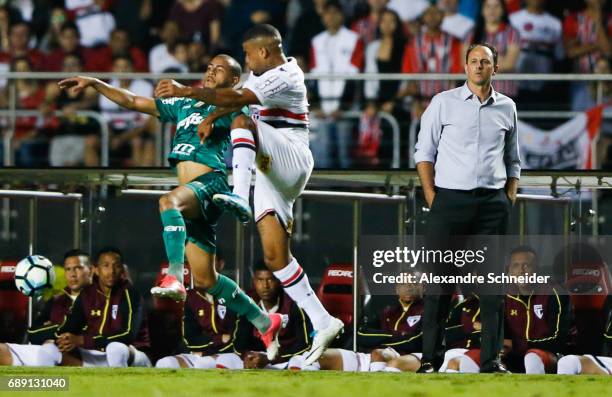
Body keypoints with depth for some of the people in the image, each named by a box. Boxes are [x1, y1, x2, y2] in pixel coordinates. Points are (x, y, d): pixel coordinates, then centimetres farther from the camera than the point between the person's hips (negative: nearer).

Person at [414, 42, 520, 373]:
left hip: (493, 203, 2)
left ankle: (491, 359, 4)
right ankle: (431, 358, 0)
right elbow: (424, 153, 4)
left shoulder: (506, 108, 12)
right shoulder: (444, 103, 4)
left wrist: (509, 197, 9)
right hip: (450, 198, -2)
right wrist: (431, 196, -4)